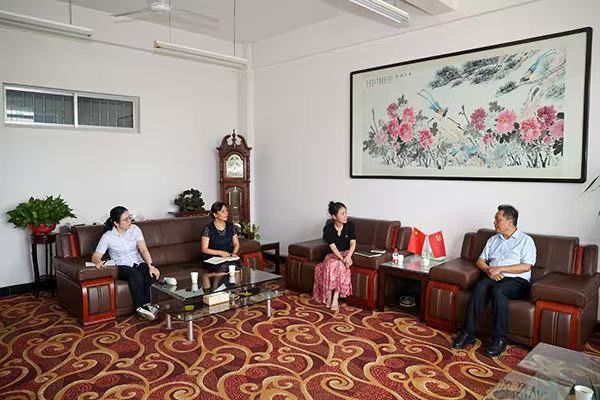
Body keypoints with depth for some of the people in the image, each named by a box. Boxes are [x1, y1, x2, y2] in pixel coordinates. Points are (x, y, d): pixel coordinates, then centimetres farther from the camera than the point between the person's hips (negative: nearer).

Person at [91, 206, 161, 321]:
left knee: (152, 274, -32)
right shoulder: (107, 237, -9)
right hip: (122, 267, -2)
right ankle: (141, 307, -27)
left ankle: (145, 305, -20)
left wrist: (151, 265, -25)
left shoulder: (135, 229, -3)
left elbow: (143, 249, -10)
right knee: (135, 273, -37)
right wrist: (98, 261, -38)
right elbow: (95, 256, -12)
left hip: (138, 263, 3)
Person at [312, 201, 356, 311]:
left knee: (338, 265, -32)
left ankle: (335, 298, -32)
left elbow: (353, 243, -17)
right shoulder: (328, 228, -12)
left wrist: (348, 257, -36)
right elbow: (333, 247, -19)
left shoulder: (350, 225, -9)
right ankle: (329, 296, -23)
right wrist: (342, 259, -35)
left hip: (347, 253, 0)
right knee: (330, 265, -33)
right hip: (333, 255, 0)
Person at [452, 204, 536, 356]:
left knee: (498, 289, -36)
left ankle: (499, 339, -30)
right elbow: (480, 261, 18)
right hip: (494, 278, 4)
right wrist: (489, 270, -5)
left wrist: (499, 268, -13)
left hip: (517, 281, -4)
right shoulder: (493, 240, 23)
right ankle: (468, 333, -31)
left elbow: (526, 266, -7)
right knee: (480, 286, -30)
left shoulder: (526, 240, 6)